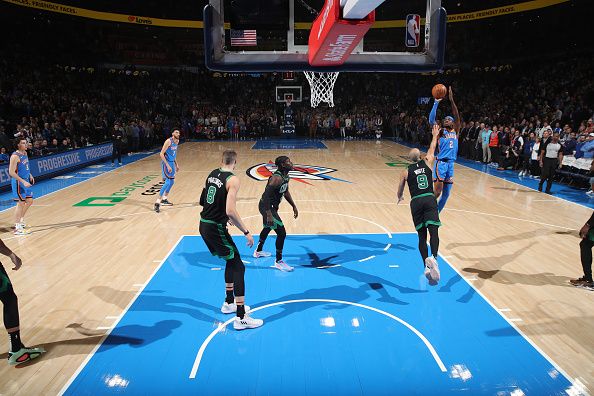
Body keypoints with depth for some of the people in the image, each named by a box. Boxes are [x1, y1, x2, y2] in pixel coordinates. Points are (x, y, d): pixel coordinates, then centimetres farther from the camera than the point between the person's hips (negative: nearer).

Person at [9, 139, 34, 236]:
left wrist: (30, 175, 15)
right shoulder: (15, 156, -20)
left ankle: (21, 220, 34)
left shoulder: (25, 153, 7)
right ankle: (17, 228, 2)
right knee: (20, 204, -5)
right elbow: (11, 172, -22)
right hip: (19, 182, -9)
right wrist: (23, 181, -26)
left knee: (29, 201, 17)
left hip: (26, 181, 9)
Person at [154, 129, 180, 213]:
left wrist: (176, 164, 19)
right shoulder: (168, 141, -19)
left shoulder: (177, 141, 8)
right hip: (166, 163, -9)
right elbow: (161, 154, -21)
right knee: (168, 182, -16)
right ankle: (157, 202, -14)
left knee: (172, 182, 17)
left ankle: (164, 199, 32)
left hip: (172, 163, 9)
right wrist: (167, 165, -25)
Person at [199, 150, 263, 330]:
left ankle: (229, 303, 34)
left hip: (204, 225, 8)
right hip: (216, 229, -8)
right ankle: (241, 318, 0)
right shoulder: (232, 180, -16)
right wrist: (246, 232, -17)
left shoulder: (212, 174, 9)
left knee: (231, 261, 23)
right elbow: (230, 211, -26)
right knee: (238, 267, -1)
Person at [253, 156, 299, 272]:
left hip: (271, 206, 11)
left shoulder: (286, 176, 2)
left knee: (268, 227, 29)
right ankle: (278, 261, 4)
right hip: (266, 206, -11)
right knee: (282, 233, -11)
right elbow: (266, 196, -32)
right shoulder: (277, 178, -28)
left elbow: (286, 192, 18)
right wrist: (269, 215, -35)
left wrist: (294, 206, 16)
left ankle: (258, 251, 52)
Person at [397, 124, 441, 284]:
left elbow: (400, 190, 22)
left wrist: (400, 198, 44)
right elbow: (432, 149, 31)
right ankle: (433, 257, -38)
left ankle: (427, 267, -2)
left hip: (416, 202, 1)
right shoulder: (427, 163, 12)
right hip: (430, 199, -1)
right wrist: (435, 136, 46)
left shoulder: (406, 172, 12)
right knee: (433, 231, -11)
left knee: (422, 235, 8)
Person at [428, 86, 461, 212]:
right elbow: (431, 120, -12)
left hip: (451, 164, 5)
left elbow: (457, 117, -2)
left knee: (446, 193, 8)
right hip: (441, 163, -5)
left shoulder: (455, 131, 13)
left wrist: (451, 100, -12)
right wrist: (436, 102, -18)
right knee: (438, 191, -13)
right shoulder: (440, 131, 4)